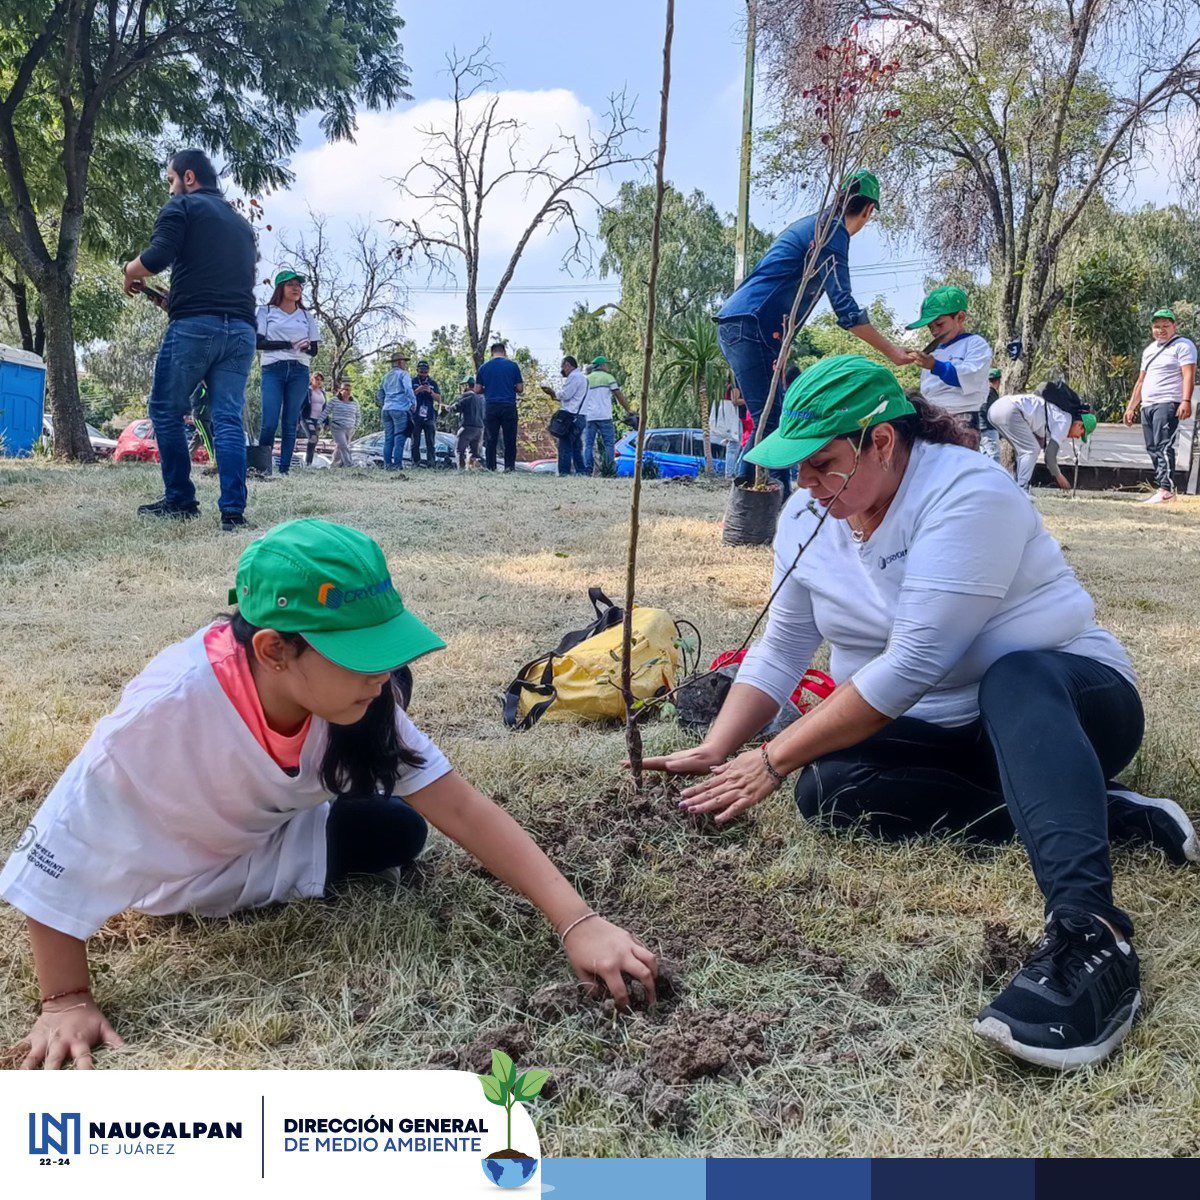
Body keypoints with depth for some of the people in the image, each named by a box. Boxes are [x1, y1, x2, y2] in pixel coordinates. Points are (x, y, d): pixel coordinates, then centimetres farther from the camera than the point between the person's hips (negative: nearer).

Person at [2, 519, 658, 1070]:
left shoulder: (360, 696, -27)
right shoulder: (171, 706, -41)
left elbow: (465, 810, -30)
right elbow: (59, 853, -31)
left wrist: (578, 921, -36)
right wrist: (67, 1003, -25)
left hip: (270, 836, 5)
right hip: (176, 873, -5)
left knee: (400, 831, -17)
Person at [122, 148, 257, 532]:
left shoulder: (181, 207, 5)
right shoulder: (241, 222, 26)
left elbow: (157, 257, -11)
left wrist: (131, 273, 11)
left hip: (194, 325, -5)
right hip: (241, 329, 6)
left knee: (166, 411, 8)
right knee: (228, 419, 0)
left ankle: (180, 501, 9)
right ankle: (233, 511, -9)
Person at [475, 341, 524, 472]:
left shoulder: (484, 367, 5)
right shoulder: (512, 365, 1)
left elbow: (477, 389, 6)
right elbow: (520, 389, 2)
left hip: (491, 407, 2)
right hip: (509, 406, -1)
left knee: (490, 440, 5)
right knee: (510, 440, 4)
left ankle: (491, 468, 3)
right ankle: (509, 467, 1)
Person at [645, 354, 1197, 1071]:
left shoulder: (967, 494, -22)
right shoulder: (809, 515, 1)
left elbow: (911, 664, -29)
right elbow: (781, 651, 5)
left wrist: (774, 760, -26)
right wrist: (716, 751, -10)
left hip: (1070, 699, -6)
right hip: (941, 735, 6)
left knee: (1016, 678, -40)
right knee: (828, 785, -24)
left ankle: (1091, 936, -50)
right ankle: (1105, 814, -19)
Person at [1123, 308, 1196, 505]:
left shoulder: (1183, 345, -1)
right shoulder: (1149, 350, 23)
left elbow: (1188, 376, -13)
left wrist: (1186, 401, -26)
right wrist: (1131, 407, 21)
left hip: (1168, 404, -8)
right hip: (1147, 406, 8)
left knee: (1163, 446, -17)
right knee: (1152, 449, 5)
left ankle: (1166, 490, -23)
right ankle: (1163, 489, 7)